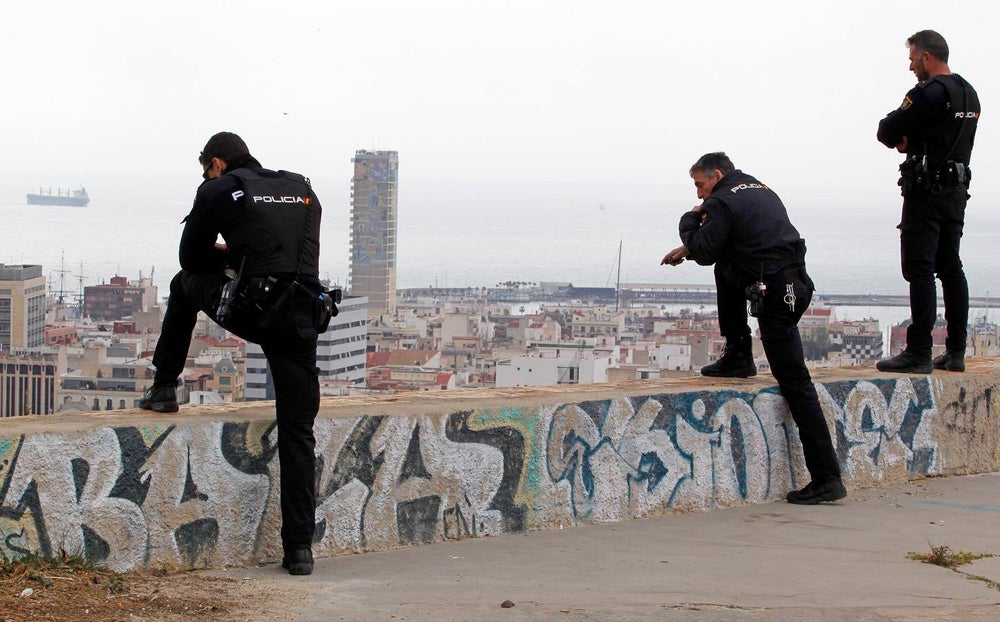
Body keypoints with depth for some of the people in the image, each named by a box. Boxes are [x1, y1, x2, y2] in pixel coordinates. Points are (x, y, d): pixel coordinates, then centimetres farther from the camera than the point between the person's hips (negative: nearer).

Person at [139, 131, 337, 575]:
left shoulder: (219, 191, 9)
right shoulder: (303, 191, 24)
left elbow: (191, 258, 16)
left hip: (249, 311, -3)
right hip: (301, 321, 4)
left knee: (186, 282, 30)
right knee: (297, 434, 6)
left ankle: (163, 389, 32)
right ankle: (299, 548, 1)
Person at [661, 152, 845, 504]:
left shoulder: (721, 203, -5)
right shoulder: (762, 191, 24)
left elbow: (705, 253, -6)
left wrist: (690, 222, 10)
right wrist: (688, 248, 30)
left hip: (777, 296, -9)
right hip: (798, 285, 9)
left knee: (795, 385, -7)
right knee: (725, 272, 27)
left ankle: (827, 479, -9)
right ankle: (738, 358, 24)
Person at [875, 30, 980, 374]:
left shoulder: (930, 93, -15)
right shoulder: (969, 94, 15)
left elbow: (887, 131, -12)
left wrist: (899, 138, 9)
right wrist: (910, 140, 6)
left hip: (927, 188, -9)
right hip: (957, 189, 9)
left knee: (919, 269, -8)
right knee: (951, 268, 11)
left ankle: (919, 353, -12)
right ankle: (956, 352, 12)